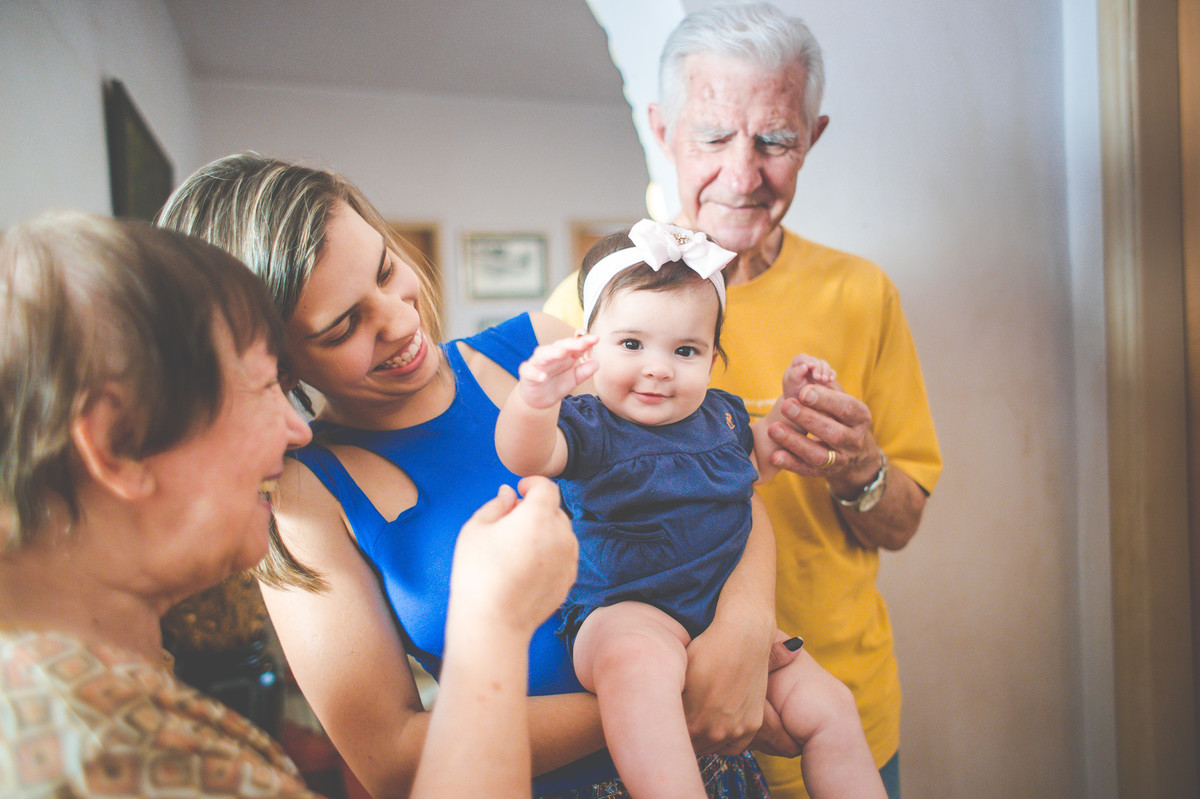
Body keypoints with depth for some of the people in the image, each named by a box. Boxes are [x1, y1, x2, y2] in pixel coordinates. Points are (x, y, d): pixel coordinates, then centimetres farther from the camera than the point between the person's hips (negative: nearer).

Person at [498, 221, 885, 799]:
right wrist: (536, 400, -52)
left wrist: (792, 403, 17)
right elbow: (525, 455, -31)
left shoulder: (718, 414, 10)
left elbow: (756, 459, 32)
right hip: (625, 614, -6)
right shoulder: (589, 428, -10)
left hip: (729, 614, 7)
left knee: (827, 708, -1)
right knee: (639, 661, -41)